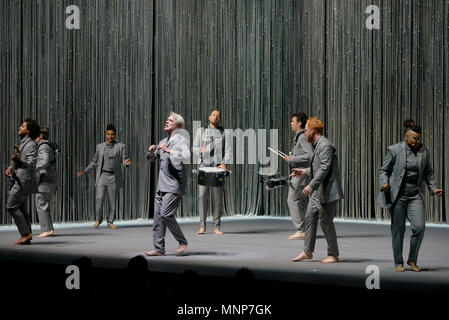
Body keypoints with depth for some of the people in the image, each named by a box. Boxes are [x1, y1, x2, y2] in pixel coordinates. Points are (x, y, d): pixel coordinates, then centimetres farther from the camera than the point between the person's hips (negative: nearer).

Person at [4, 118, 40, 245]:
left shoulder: (31, 145, -10)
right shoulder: (22, 144, 19)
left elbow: (31, 164, -21)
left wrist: (19, 161, -39)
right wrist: (9, 168, 5)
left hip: (24, 181, -9)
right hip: (19, 180, 9)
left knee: (11, 206, -12)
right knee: (21, 209, 7)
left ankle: (26, 233, -10)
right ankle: (26, 237, 7)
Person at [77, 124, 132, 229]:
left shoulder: (121, 146, 5)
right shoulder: (100, 146, 11)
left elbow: (124, 161, 1)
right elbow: (95, 162, 18)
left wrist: (127, 163, -23)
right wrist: (85, 171, 10)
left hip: (114, 177, -1)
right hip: (102, 176, 1)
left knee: (113, 200, 1)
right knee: (99, 198, -11)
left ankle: (110, 222, 12)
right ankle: (98, 219, 8)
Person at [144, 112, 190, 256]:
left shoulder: (182, 140, -5)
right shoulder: (164, 141, 19)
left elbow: (186, 156, -24)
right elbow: (151, 159, 29)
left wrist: (168, 150, -21)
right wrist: (152, 151, 7)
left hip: (174, 186, -8)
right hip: (161, 185, 8)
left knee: (166, 214, -16)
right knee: (158, 216, 4)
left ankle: (182, 242, 0)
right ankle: (159, 249, 8)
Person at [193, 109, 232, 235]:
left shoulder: (224, 132, 12)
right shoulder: (201, 131, 17)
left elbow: (228, 150, 4)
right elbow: (195, 148, 15)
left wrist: (224, 163, -12)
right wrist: (200, 150, -8)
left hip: (218, 167, -1)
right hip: (204, 166, 1)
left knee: (218, 196, -2)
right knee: (202, 195, -7)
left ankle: (217, 226, 3)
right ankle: (202, 226, -3)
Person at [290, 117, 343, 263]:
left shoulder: (325, 145, -16)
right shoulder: (317, 145, 16)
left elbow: (325, 168, -23)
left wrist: (311, 185, -27)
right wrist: (304, 171, 21)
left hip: (327, 190, -10)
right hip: (317, 190, 10)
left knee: (326, 222, -4)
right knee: (310, 218, 8)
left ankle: (333, 255, 6)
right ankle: (307, 252, 13)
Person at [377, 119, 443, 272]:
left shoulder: (424, 152, 7)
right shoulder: (395, 150, -3)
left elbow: (428, 173, 18)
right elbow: (384, 170, 3)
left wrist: (433, 188, 6)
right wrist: (384, 183, -15)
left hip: (416, 195, 2)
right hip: (397, 195, -2)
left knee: (419, 226, -11)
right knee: (398, 229, 2)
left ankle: (412, 260, 9)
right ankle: (398, 263, 15)